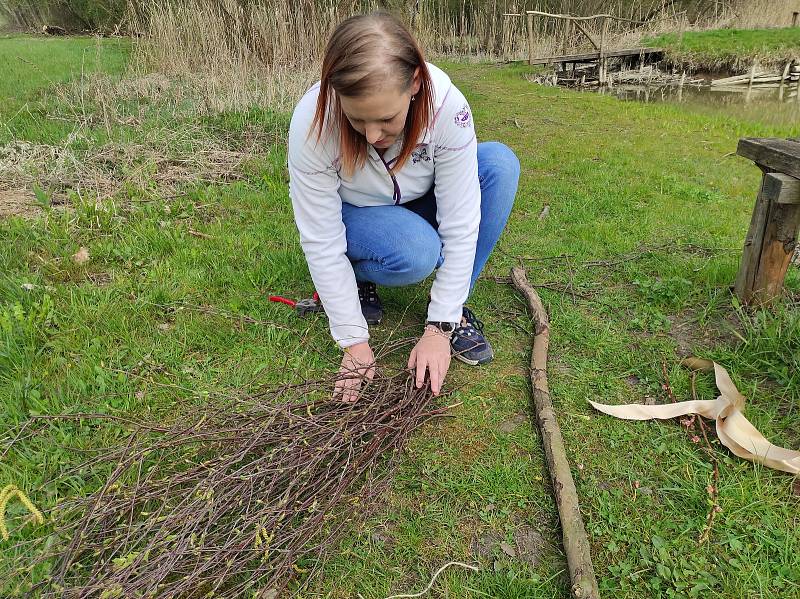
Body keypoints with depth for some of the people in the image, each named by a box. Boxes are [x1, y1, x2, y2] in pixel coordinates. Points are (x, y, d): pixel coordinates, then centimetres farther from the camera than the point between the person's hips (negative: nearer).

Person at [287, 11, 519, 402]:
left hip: (420, 202, 3)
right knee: (418, 253, -36)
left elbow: (460, 227, -28)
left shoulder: (446, 105, -31)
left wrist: (439, 327, -27)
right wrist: (354, 342, -24)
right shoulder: (313, 122, -33)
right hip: (352, 212, -2)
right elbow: (321, 243, -27)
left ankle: (456, 306, -13)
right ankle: (357, 274, 0)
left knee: (500, 164, -25)